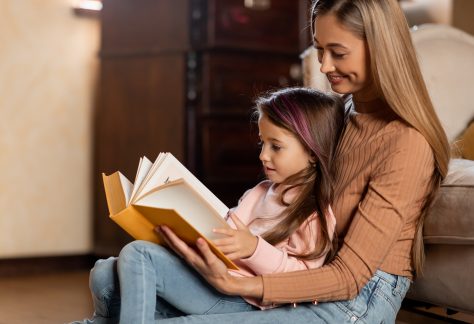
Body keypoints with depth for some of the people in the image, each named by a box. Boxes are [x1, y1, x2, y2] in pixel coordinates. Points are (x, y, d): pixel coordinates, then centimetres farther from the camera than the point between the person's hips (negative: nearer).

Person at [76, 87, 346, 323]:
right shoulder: (260, 192, 25)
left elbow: (302, 278, -13)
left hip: (237, 300, -9)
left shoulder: (316, 210, -3)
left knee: (137, 255, -23)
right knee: (105, 275, -5)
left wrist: (254, 248, -25)